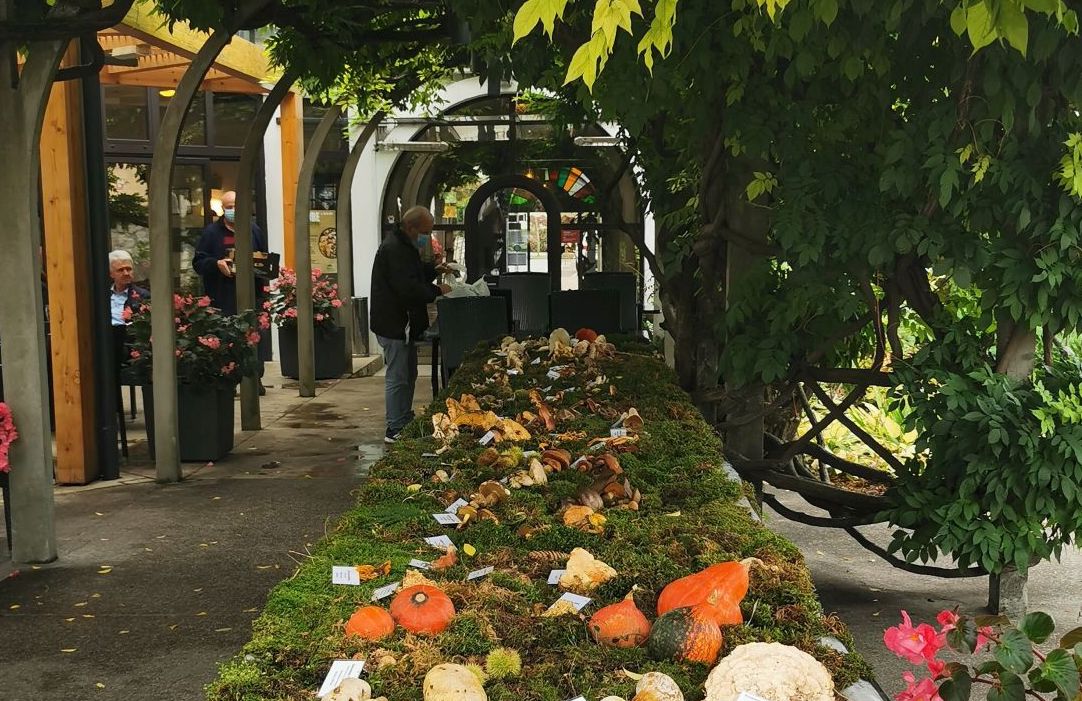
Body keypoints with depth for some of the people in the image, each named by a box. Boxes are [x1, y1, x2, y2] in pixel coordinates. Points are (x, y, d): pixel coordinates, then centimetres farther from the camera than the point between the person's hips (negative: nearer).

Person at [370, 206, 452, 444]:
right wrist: (437, 290, -17)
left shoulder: (403, 246, 14)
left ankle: (405, 422, 28)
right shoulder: (394, 249, -21)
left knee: (408, 375, 18)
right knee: (398, 377, -5)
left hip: (402, 323, 11)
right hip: (394, 324, -11)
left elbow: (412, 274, 28)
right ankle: (395, 430, 0)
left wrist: (434, 270, 13)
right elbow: (408, 288, -27)